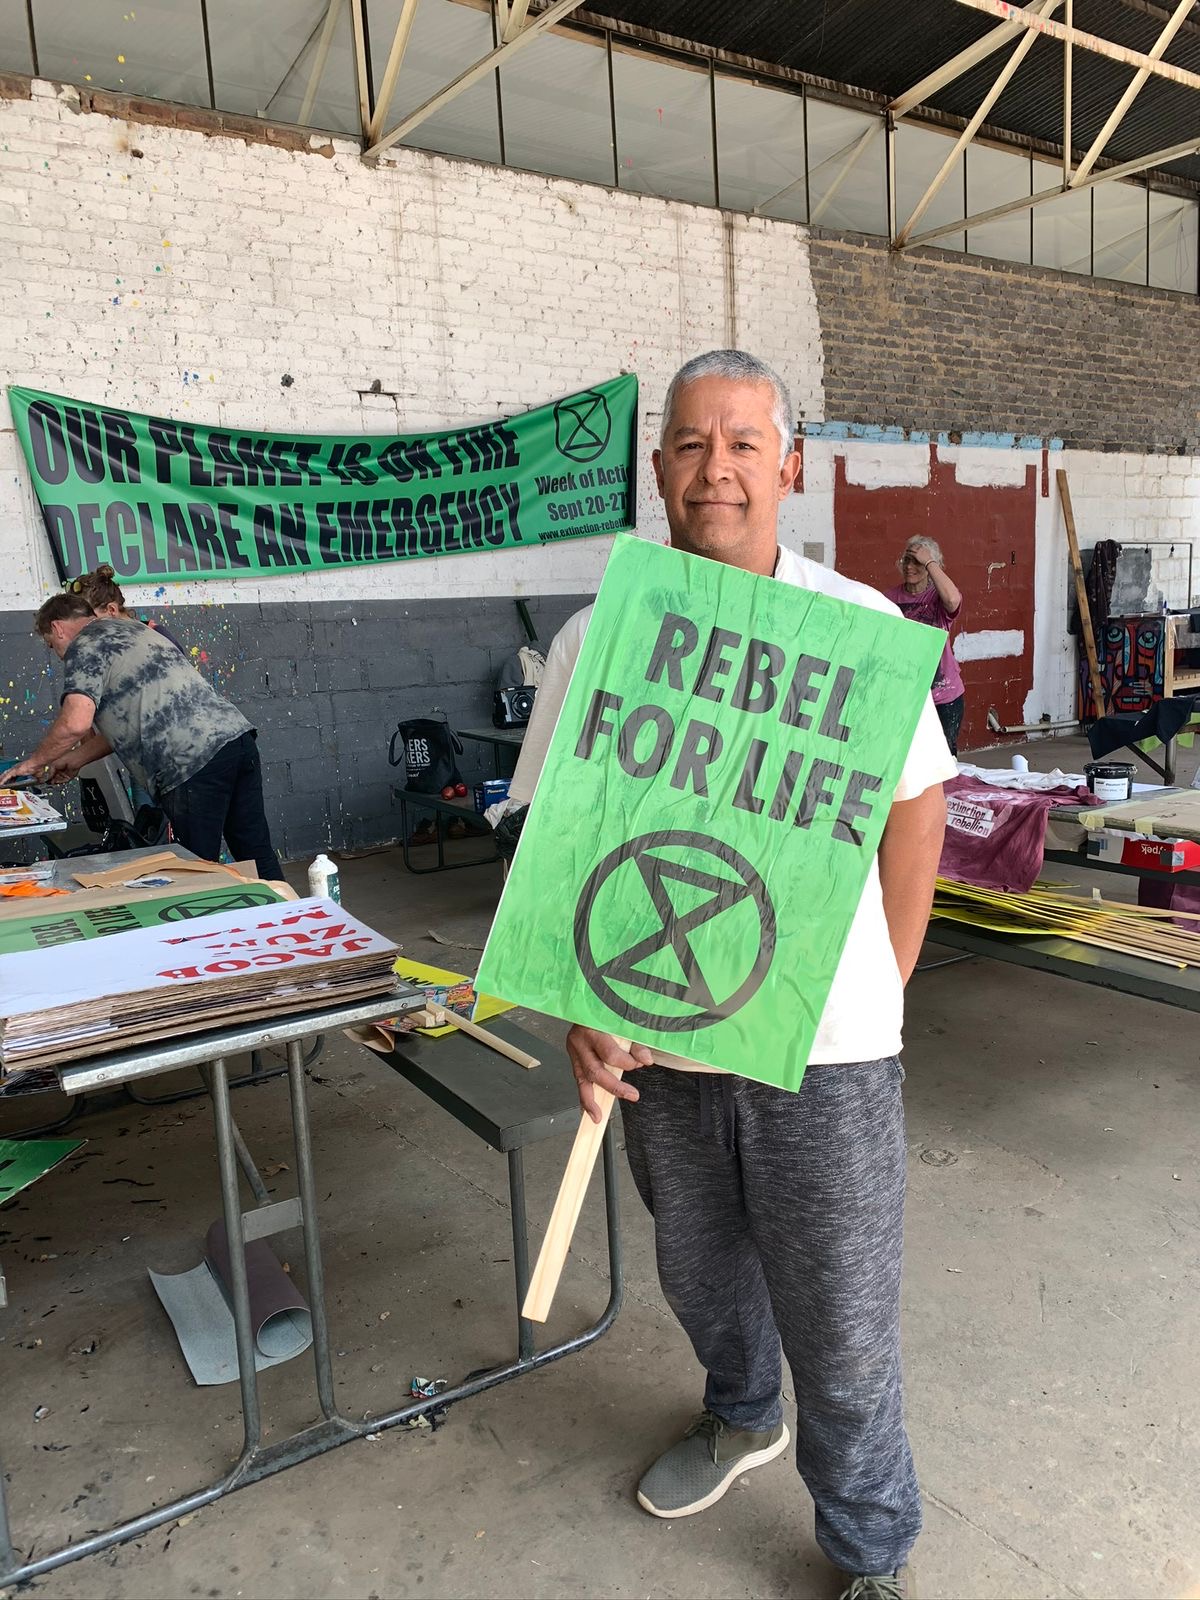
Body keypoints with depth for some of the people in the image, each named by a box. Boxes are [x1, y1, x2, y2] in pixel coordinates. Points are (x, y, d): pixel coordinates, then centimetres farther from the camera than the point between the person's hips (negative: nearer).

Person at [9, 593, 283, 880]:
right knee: (258, 858, 10)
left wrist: (35, 761, 5)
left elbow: (75, 722, -12)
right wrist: (77, 758, 35)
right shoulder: (129, 631, 29)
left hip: (193, 759, -9)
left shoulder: (84, 646, 2)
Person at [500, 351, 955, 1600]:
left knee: (843, 1329, 9)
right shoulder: (595, 638, -3)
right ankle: (740, 1417, 57)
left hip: (825, 1048, -2)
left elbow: (914, 811, 1)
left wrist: (873, 992, 3)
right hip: (658, 1039, 3)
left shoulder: (860, 627, -6)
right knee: (698, 1273, 25)